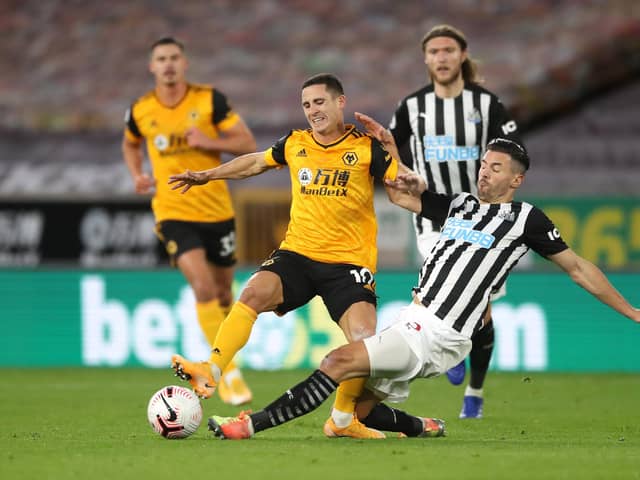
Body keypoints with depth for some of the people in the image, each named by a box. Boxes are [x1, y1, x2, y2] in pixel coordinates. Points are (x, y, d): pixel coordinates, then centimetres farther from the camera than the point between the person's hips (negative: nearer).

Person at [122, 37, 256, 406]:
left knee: (222, 293, 11)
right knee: (203, 287, -20)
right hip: (173, 213, -1)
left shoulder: (210, 99, -6)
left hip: (217, 210, 1)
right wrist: (138, 176, 3)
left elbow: (248, 143, -5)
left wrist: (209, 142, -20)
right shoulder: (141, 111, -1)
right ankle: (230, 372, -16)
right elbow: (131, 144, 22)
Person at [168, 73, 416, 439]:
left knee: (365, 339, -19)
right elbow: (256, 162, 27)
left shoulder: (367, 147, -2)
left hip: (349, 263, -2)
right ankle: (210, 372, -29)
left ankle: (343, 419, 2)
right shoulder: (295, 145, 8)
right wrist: (207, 176, 29)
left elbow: (403, 190, -1)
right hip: (297, 255, 3)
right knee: (254, 292, -27)